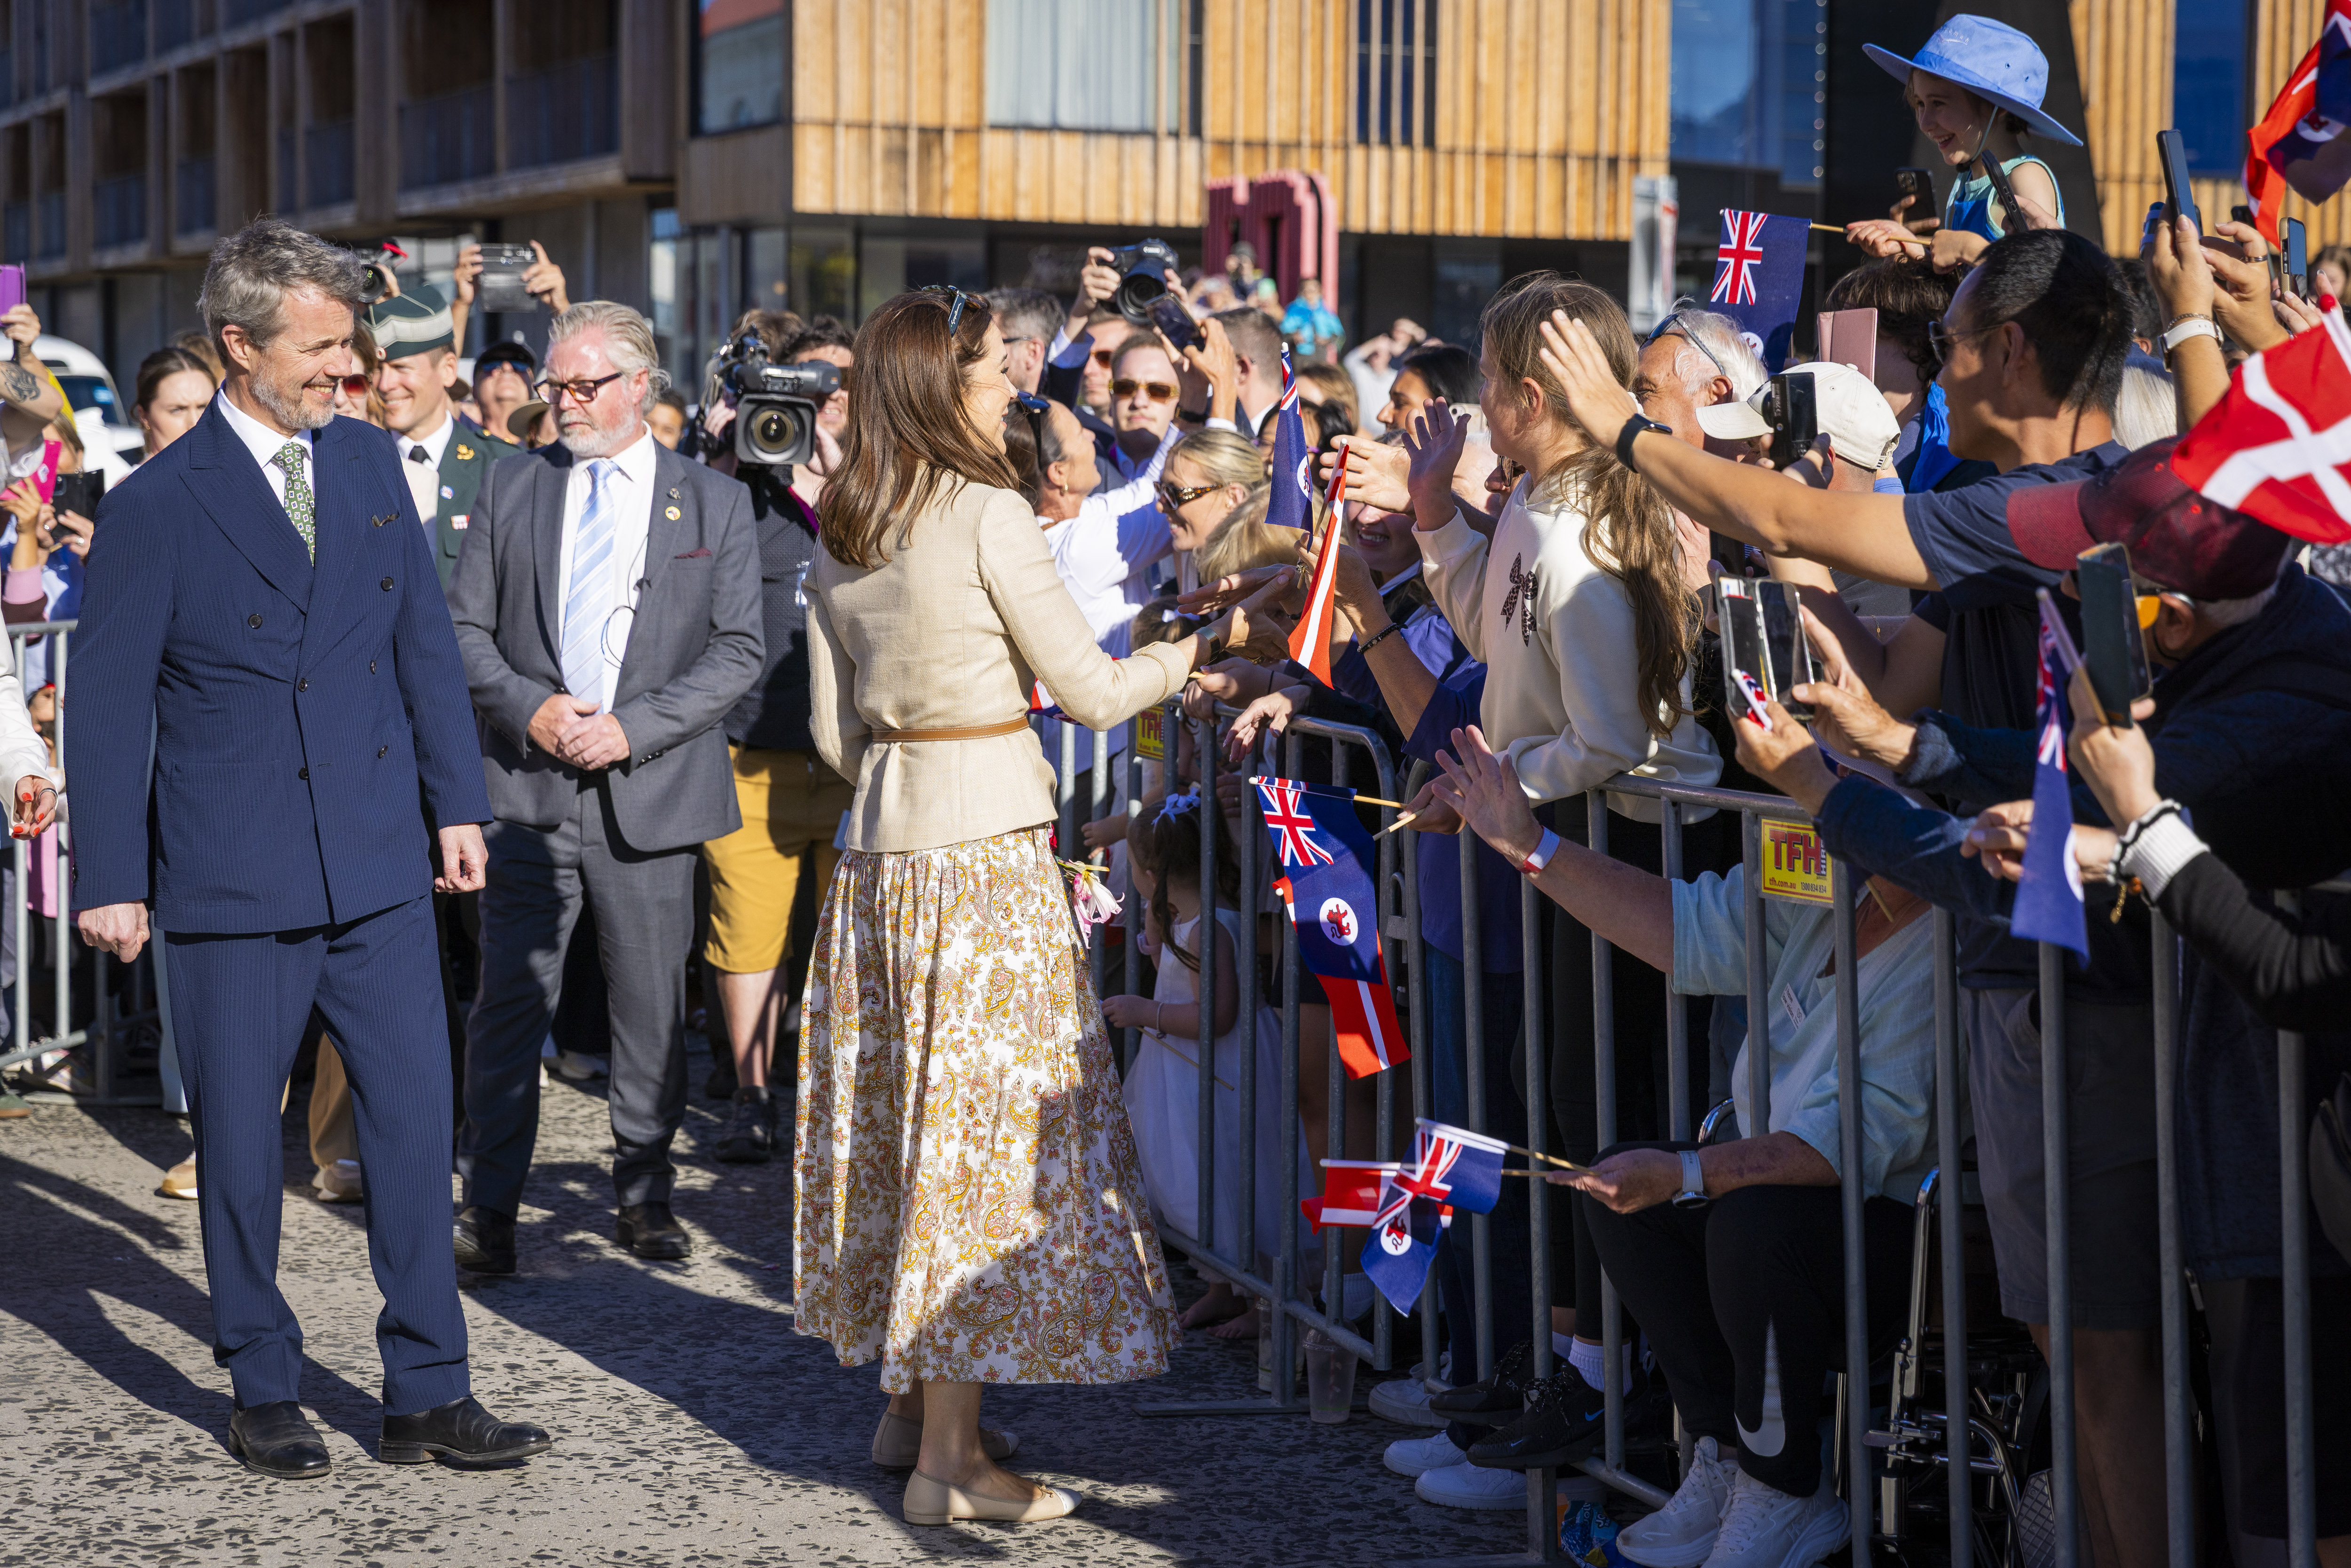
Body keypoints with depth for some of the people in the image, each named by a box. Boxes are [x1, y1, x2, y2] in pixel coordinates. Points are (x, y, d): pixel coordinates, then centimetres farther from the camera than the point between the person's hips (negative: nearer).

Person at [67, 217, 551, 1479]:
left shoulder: (370, 462, 7)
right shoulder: (157, 504, -7)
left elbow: (424, 641, 13)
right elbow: (107, 702, -4)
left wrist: (456, 800, 10)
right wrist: (111, 879, -5)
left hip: (376, 862, 4)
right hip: (229, 877, -3)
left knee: (417, 1121, 1)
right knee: (238, 1141, 7)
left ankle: (427, 1395, 10)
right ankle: (263, 1394, 22)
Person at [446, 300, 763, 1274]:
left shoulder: (715, 503, 5)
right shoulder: (511, 488, 9)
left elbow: (738, 652, -1)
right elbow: (465, 628, 8)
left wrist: (633, 727, -12)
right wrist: (527, 709, -10)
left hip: (652, 789, 0)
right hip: (528, 788, 0)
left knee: (652, 1006, 7)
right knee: (510, 1000, -1)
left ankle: (644, 1195, 22)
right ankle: (488, 1203, 6)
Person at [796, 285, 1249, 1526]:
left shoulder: (839, 537, 9)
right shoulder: (987, 515, -12)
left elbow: (834, 732, 14)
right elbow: (1090, 691, -7)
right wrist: (1190, 652, 9)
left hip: (881, 842, 7)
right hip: (986, 841, -7)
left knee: (907, 1103, 15)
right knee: (987, 1108, -3)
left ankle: (908, 1394, 23)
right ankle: (950, 1451, -2)